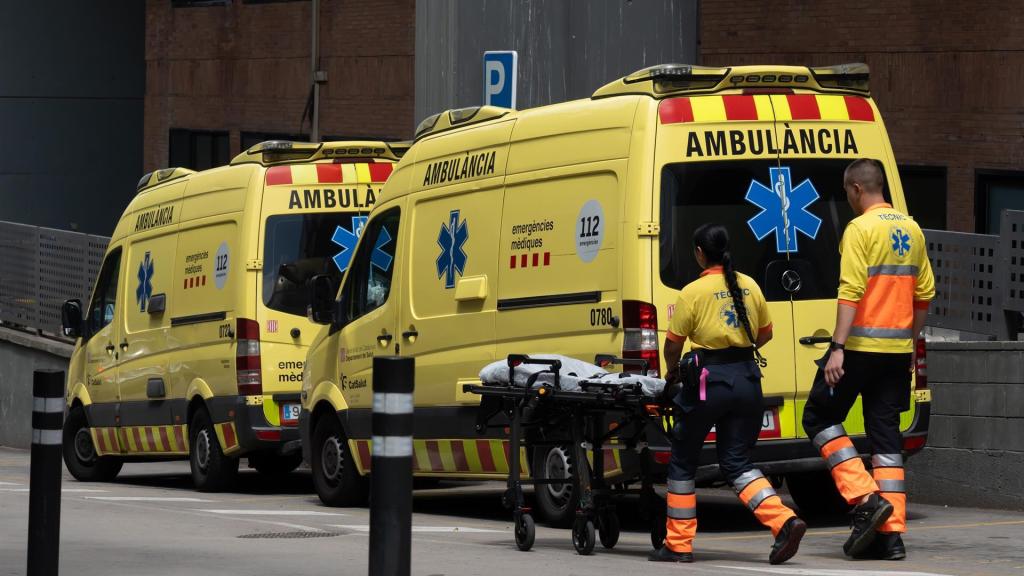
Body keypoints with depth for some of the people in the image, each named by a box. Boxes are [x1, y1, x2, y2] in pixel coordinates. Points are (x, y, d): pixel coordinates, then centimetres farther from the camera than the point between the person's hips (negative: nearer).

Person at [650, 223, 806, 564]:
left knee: (683, 462, 11)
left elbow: (673, 344, -4)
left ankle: (678, 545, 14)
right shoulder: (749, 287, 7)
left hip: (710, 382, -5)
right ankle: (784, 522, -10)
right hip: (747, 380, 5)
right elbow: (765, 334, 18)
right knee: (736, 462, 11)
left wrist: (672, 372, 16)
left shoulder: (693, 292, -9)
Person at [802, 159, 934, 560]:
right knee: (886, 435, 8)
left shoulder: (861, 229, -10)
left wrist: (838, 347, -20)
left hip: (862, 345, -7)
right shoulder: (910, 230, 13)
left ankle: (866, 500, -6)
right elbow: (924, 294, 17)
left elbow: (851, 292, -18)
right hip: (897, 350, 7)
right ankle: (891, 534, 4)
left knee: (820, 417, 7)